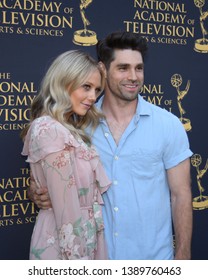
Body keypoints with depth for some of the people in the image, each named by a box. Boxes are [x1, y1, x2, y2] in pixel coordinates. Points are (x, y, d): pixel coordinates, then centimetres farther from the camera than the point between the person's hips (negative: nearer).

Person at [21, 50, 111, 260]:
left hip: (85, 234, 9)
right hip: (66, 241, -9)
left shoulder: (71, 129, 10)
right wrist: (77, 258, -17)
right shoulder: (49, 130, -20)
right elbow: (66, 205, -21)